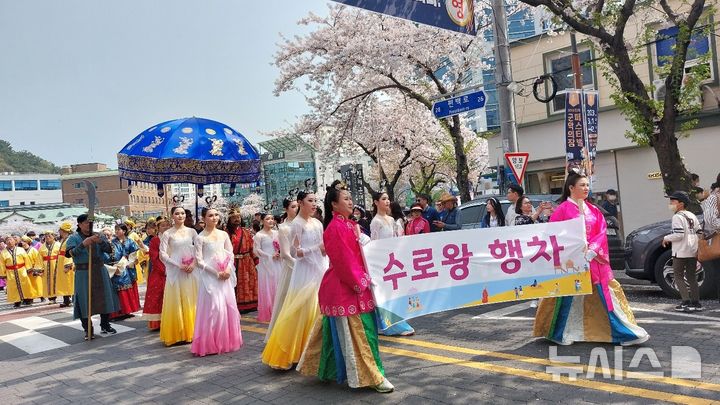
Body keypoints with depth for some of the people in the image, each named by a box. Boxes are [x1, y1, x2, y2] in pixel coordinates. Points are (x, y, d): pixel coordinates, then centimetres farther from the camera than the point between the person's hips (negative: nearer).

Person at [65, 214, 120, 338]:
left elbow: (109, 249, -2)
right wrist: (83, 244, -29)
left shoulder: (98, 236, 8)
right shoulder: (73, 238, -1)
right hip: (83, 273, -3)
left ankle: (105, 325, 24)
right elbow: (69, 253, -15)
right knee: (85, 300, -1)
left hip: (100, 272, 4)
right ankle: (88, 330, 11)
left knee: (104, 297, 8)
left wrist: (101, 241, -22)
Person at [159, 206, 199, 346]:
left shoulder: (191, 231, 7)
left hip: (191, 270, 2)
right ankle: (177, 334, 10)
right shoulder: (167, 234, 0)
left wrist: (193, 264, -10)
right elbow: (162, 254, -5)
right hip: (175, 271, -2)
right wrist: (179, 265, -12)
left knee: (192, 301, 6)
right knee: (176, 302, 1)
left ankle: (191, 332, 16)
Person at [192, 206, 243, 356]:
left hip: (225, 276, 5)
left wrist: (228, 269, -8)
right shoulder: (200, 238, -5)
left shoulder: (224, 234, 9)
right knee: (214, 307, -5)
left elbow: (230, 254, 10)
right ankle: (211, 343, 8)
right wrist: (216, 273, -13)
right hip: (210, 276, -5)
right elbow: (199, 261, -8)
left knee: (229, 306, 6)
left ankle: (227, 340, 19)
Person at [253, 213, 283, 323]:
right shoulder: (259, 235, -4)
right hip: (266, 264, -4)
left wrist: (280, 253, -5)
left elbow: (282, 246, 16)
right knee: (267, 288, 0)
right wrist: (270, 256, -12)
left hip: (278, 264, 4)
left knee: (278, 287, 5)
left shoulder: (276, 233, 9)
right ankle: (267, 314, 7)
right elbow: (257, 251, -9)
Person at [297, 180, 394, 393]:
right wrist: (359, 282, -14)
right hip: (345, 286, -9)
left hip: (356, 284, 9)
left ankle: (330, 369, 30)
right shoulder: (335, 227, -16)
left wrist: (364, 279, 10)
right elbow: (343, 261, -19)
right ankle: (370, 376, 5)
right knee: (355, 332, -2)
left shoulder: (350, 225, 13)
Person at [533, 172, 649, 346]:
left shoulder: (593, 210, 13)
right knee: (569, 297, 2)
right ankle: (562, 334, 17)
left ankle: (624, 333, 13)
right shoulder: (563, 209, -3)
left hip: (594, 260, 5)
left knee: (605, 294, 5)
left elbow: (601, 233, 5)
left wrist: (591, 251, -11)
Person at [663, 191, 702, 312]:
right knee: (692, 277, 13)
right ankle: (696, 303, 15)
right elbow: (699, 232, 13)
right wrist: (698, 249, 19)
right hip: (693, 252, 8)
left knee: (678, 276, 1)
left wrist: (666, 238, -6)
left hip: (681, 253, -8)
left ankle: (686, 302, -5)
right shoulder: (692, 216, 12)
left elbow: (678, 234, -22)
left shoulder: (678, 217, -12)